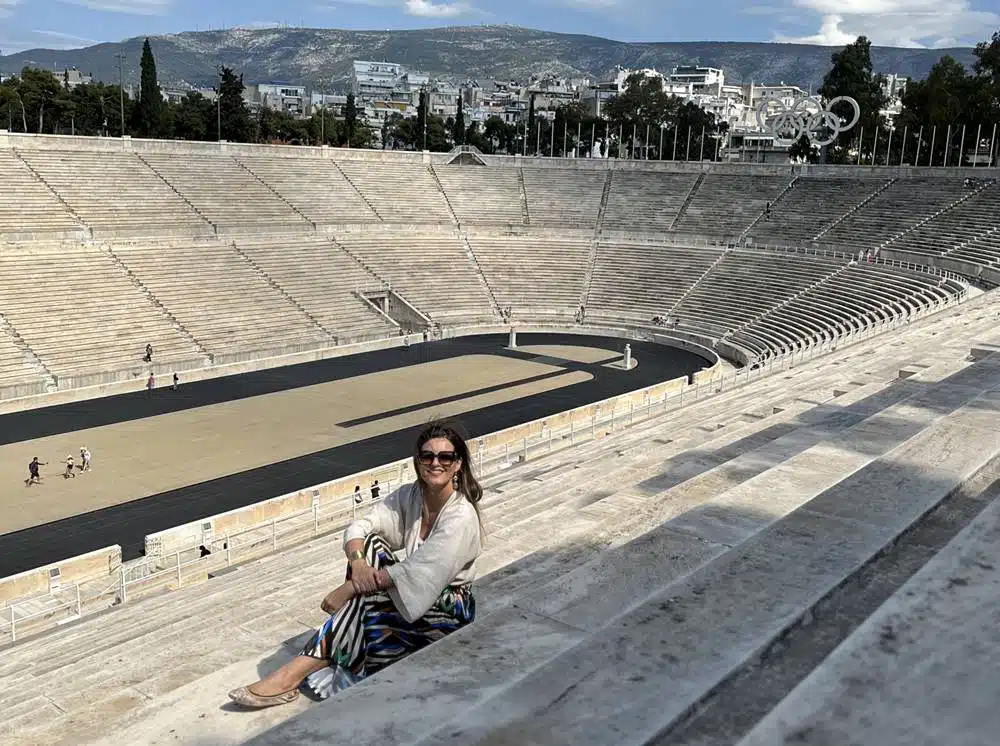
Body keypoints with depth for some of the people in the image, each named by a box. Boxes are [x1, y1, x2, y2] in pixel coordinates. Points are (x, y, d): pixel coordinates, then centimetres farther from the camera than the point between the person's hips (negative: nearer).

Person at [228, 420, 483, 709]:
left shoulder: (461, 516, -24)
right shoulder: (409, 495, -3)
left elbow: (417, 572, -30)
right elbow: (360, 526, -9)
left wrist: (349, 589, -27)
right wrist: (357, 561, -32)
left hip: (449, 608, -6)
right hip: (415, 594, 6)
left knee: (365, 597, -28)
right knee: (370, 545, -19)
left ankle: (298, 671, -19)